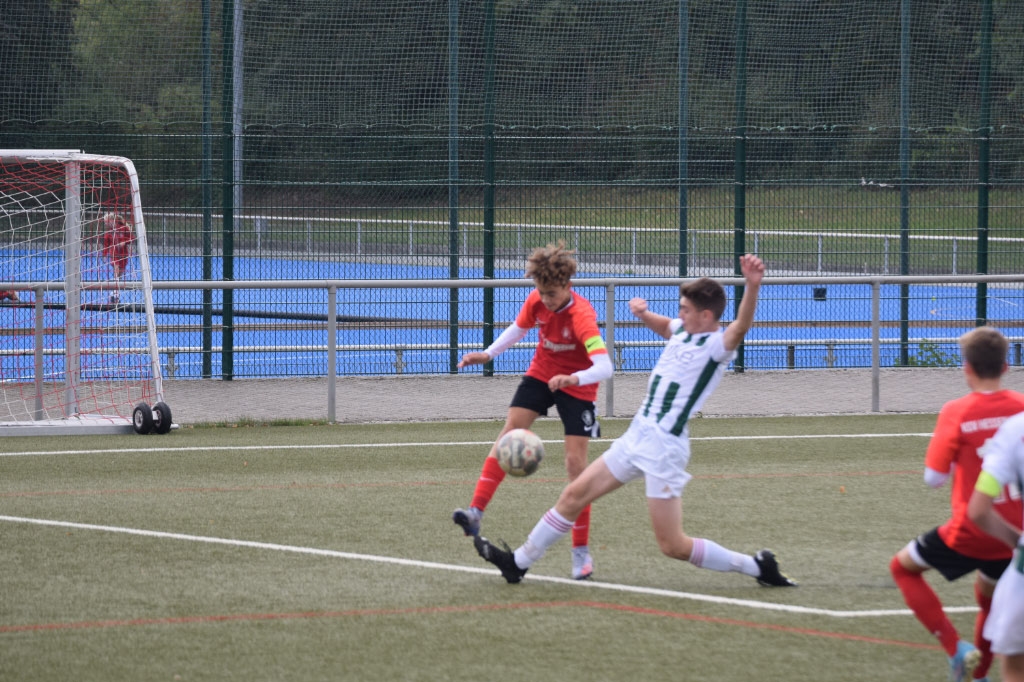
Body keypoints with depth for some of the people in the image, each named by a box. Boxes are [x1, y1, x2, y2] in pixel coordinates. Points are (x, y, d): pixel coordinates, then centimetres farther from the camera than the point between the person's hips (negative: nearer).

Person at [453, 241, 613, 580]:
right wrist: (488, 354, 0)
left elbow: (604, 366, -43)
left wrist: (574, 378, -61)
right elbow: (519, 328, 11)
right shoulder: (536, 301, -13)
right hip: (541, 374, 5)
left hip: (577, 387, -5)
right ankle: (476, 511, -21)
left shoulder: (581, 316, -32)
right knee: (510, 429, -15)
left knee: (575, 462, -8)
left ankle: (581, 552, 0)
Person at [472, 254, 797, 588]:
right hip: (636, 436, 9)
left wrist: (752, 287, -56)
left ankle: (757, 566, 6)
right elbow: (663, 325, 33)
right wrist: (643, 313, 11)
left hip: (665, 447, -9)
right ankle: (519, 561, 25)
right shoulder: (683, 332, 9)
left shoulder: (718, 345, -15)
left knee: (673, 545, -8)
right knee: (574, 494, 13)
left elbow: (741, 325, -38)